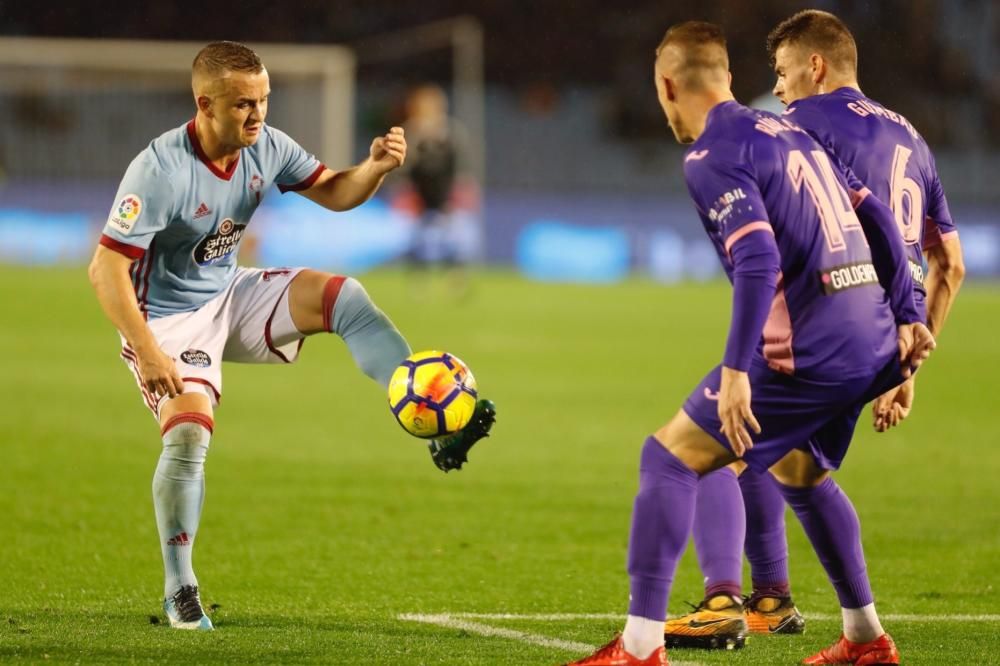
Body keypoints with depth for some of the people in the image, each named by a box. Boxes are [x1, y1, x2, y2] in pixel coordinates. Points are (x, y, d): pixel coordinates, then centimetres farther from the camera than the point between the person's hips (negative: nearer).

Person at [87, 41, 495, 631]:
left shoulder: (265, 147, -8)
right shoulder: (161, 171, -27)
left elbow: (333, 192, 7)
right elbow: (106, 269, -28)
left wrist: (377, 167, -16)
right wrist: (147, 355, -35)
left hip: (231, 296, 6)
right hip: (167, 318, -6)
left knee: (341, 296, -14)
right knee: (189, 430, -26)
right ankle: (179, 590, -10)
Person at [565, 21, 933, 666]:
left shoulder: (711, 157, -8)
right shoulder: (788, 130, 19)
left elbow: (758, 260, -20)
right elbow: (877, 219, 18)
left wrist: (736, 370, -23)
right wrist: (907, 318, 19)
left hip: (807, 349, -9)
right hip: (871, 343, 9)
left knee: (669, 458, -2)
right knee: (800, 473, 30)